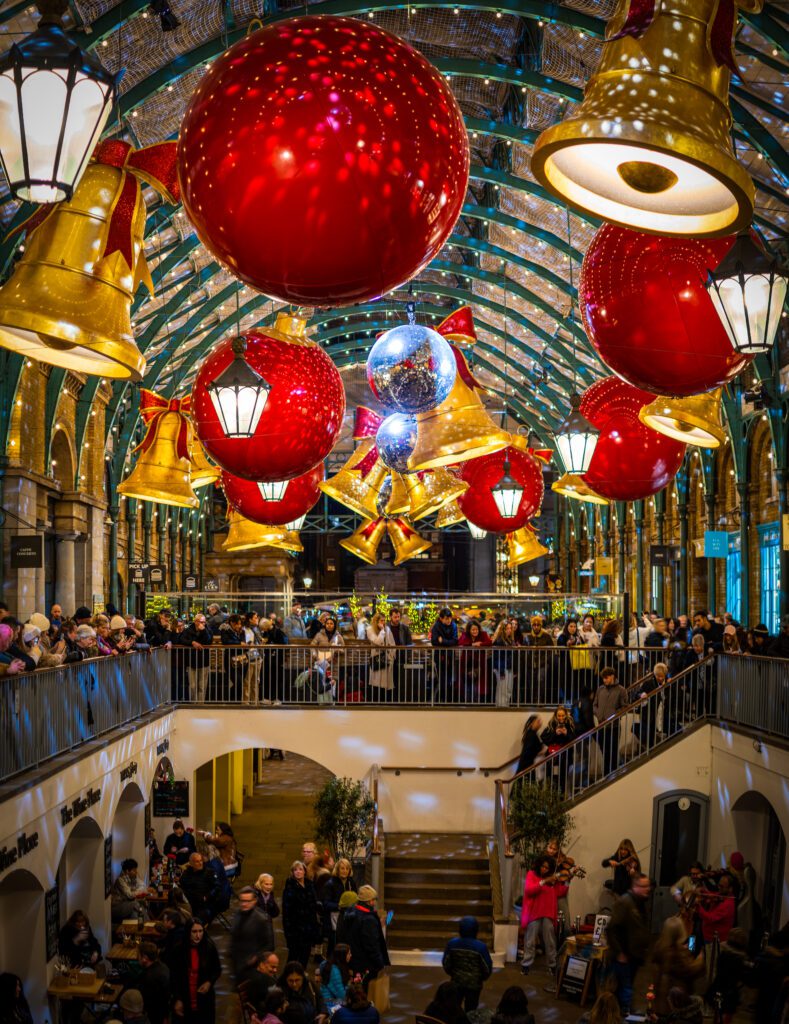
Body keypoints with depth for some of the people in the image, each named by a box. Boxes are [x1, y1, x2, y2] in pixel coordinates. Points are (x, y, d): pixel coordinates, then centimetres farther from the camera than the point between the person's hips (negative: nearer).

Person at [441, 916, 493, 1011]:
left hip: (456, 982, 2)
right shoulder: (480, 946, -22)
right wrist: (483, 978, 9)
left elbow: (446, 964, -4)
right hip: (474, 984, -2)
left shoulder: (451, 944, -14)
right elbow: (487, 967, -12)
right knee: (470, 1010, 13)